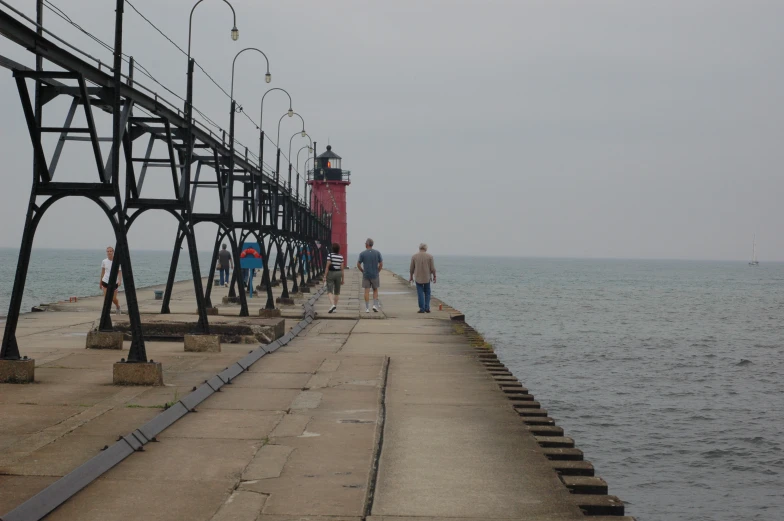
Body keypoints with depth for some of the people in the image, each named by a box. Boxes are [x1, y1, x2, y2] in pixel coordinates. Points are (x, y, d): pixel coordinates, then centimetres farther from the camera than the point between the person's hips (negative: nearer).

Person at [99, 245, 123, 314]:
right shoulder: (104, 261, 2)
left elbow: (120, 272, -7)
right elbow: (102, 272, 13)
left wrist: (120, 280, -24)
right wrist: (100, 282, 17)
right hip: (105, 282, 2)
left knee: (114, 298, 6)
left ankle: (118, 307, 38)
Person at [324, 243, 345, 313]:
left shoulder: (330, 255, -9)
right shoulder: (341, 257, 1)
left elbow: (328, 266, -12)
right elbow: (342, 268, 2)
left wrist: (325, 275, -7)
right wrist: (343, 278, 8)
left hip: (331, 273, -3)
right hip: (338, 273, 3)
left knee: (329, 291, -4)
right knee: (337, 292, 13)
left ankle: (333, 304, -25)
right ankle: (335, 307, 16)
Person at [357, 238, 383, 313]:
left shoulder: (362, 254, -6)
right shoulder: (377, 253, -2)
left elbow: (358, 264, -5)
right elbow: (381, 264, -2)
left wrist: (363, 271, 9)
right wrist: (377, 271, 10)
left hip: (366, 275, -1)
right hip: (375, 275, 1)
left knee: (367, 291, 3)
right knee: (375, 290, 15)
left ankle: (367, 308, 2)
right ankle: (375, 305, 1)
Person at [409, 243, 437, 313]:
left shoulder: (414, 256, -3)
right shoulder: (430, 256, -5)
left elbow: (411, 268, 1)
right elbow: (432, 268, -6)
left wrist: (411, 276, 13)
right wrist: (434, 277, 5)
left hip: (418, 278, 0)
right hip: (427, 278, 0)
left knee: (420, 293, 5)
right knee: (427, 293, 14)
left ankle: (422, 309, 1)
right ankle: (427, 308, 6)